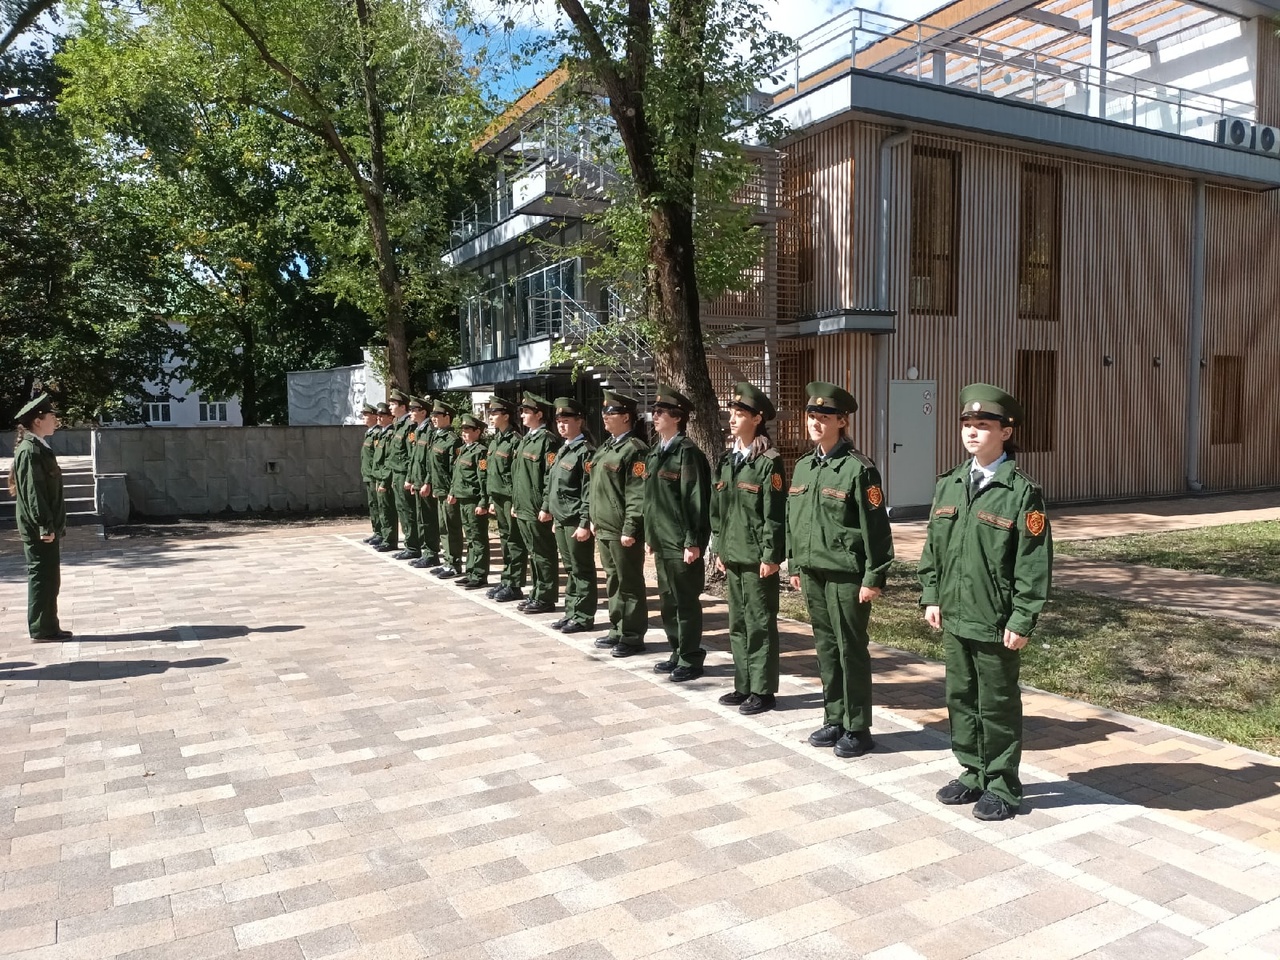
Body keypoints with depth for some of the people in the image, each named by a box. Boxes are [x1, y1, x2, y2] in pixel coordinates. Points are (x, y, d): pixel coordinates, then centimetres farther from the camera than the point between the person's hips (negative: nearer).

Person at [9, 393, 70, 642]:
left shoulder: (39, 448, 15)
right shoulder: (29, 451, -16)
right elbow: (32, 492, -21)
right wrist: (45, 526, -22)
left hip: (47, 527, 10)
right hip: (39, 530, -10)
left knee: (48, 579, 13)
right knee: (42, 578, -3)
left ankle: (48, 627, 20)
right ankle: (41, 630, 4)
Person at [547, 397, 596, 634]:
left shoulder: (586, 451, -13)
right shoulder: (563, 450, 15)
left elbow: (589, 491, -17)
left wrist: (585, 523, -20)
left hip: (576, 522, -9)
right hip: (561, 520, 9)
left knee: (582, 570, 1)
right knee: (570, 569, 15)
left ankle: (583, 617, 8)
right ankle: (571, 612, 23)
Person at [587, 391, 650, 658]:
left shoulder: (635, 450, -14)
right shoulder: (605, 447, 14)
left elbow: (637, 495, -18)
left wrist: (630, 530, -21)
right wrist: (594, 519, 18)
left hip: (623, 531, -9)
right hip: (603, 529, 9)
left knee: (630, 584, 2)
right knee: (612, 582, 17)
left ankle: (632, 636, 11)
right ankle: (617, 630, 28)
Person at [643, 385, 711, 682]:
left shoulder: (687, 452, -13)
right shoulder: (655, 453, 13)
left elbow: (695, 500, -17)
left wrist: (693, 542, -19)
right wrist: (649, 535, 18)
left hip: (682, 544, -9)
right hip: (661, 541, 9)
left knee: (686, 602, 2)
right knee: (667, 600, 16)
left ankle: (690, 660, 13)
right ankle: (678, 653, 29)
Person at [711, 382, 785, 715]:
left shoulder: (769, 462, -11)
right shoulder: (726, 460, 11)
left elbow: (775, 514, -14)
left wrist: (770, 556, -16)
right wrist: (719, 549, 12)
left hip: (758, 557, -7)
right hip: (732, 555, 7)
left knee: (760, 625, 1)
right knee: (737, 624, 14)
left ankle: (763, 691, 12)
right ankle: (744, 686, 25)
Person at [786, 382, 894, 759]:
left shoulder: (859, 469, -12)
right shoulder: (803, 467, 10)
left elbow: (875, 528, -13)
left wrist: (874, 578, -15)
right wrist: (794, 565, 15)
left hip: (846, 574, -7)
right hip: (813, 572, 7)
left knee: (851, 650, 3)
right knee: (825, 647, 15)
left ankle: (857, 729, 15)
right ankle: (834, 720, 28)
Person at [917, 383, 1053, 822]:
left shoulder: (1022, 492, -11)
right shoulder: (948, 485, 6)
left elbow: (1034, 563, -12)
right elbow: (932, 546, 12)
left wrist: (1022, 621, -14)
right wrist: (931, 596, 8)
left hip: (997, 623, -6)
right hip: (954, 617, 6)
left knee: (998, 704, 7)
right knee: (960, 698, 16)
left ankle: (1003, 787, 23)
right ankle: (972, 773, 33)